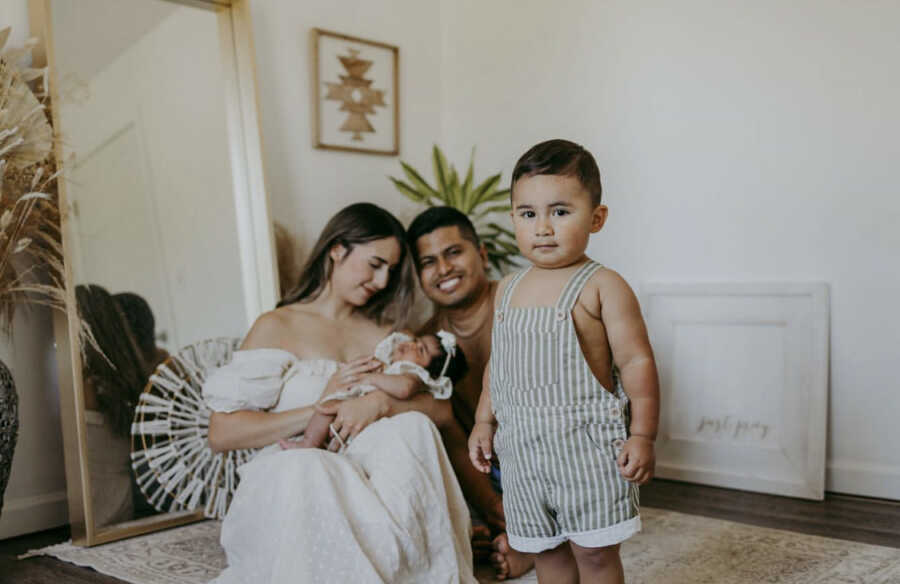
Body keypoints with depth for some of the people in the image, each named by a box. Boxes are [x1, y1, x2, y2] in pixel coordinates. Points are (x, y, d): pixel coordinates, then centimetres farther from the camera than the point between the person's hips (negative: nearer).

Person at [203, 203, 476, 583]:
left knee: (413, 429, -27)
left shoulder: (384, 331, 19)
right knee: (305, 468, -38)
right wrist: (321, 408, -11)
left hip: (366, 476, 4)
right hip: (290, 478, -3)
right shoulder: (277, 328, 4)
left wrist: (381, 403, -16)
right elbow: (221, 434, -5)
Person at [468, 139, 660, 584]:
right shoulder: (508, 289, 8)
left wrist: (641, 436, -13)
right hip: (523, 447, 6)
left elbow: (636, 362, -10)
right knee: (546, 548, 16)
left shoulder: (601, 287, -10)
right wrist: (483, 422, 14)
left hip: (585, 443, -5)